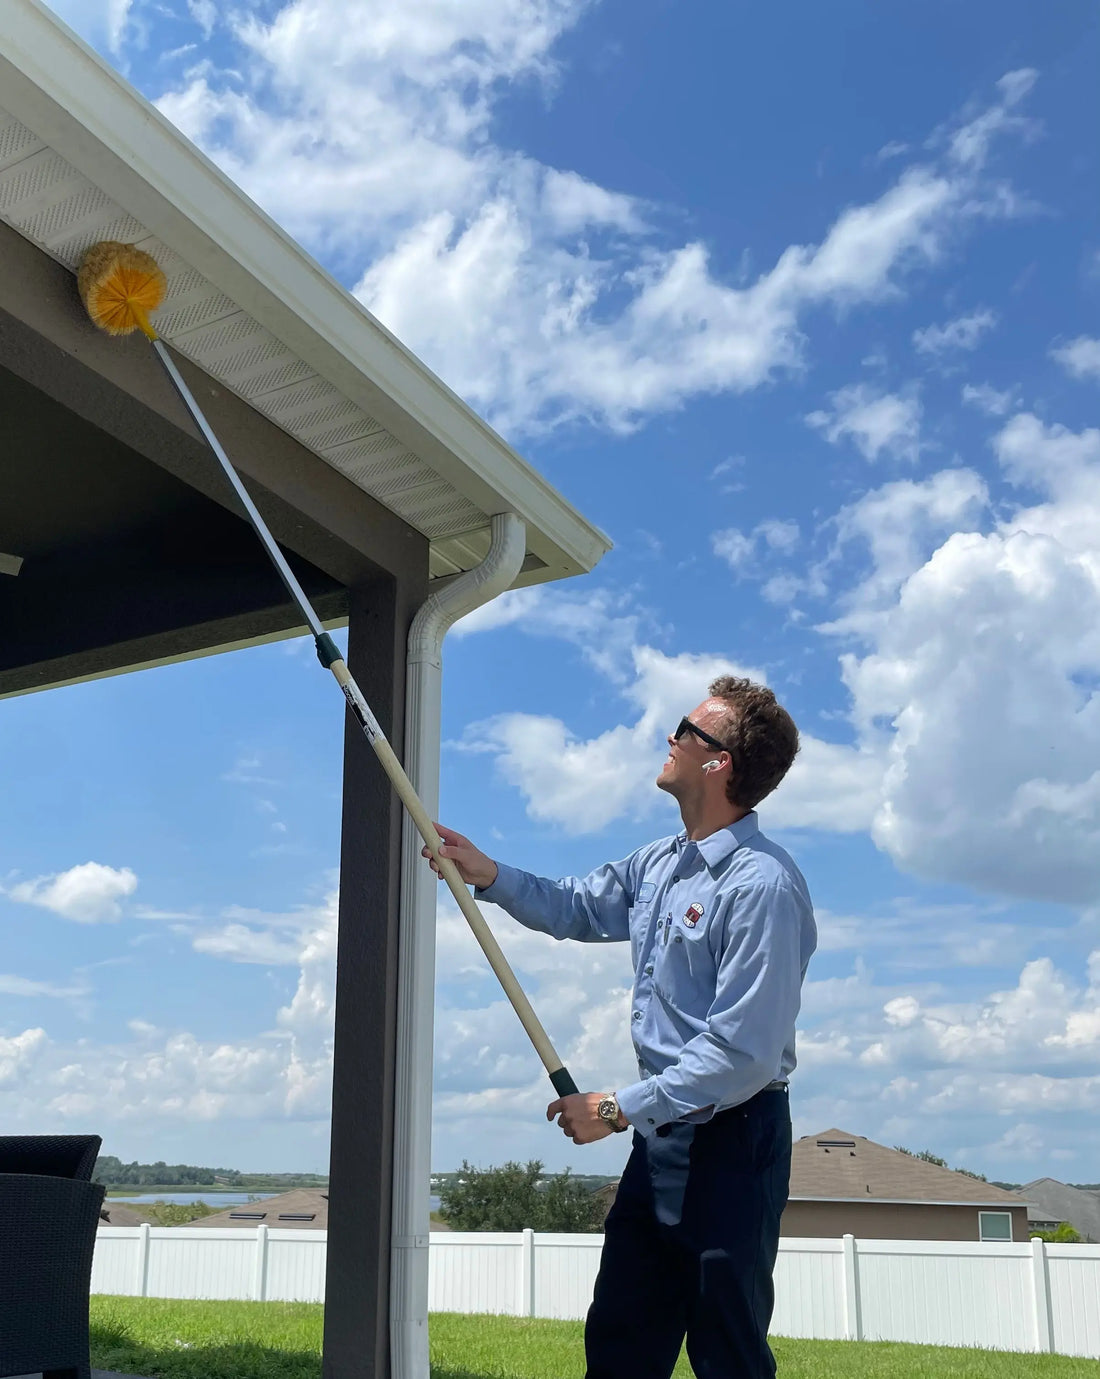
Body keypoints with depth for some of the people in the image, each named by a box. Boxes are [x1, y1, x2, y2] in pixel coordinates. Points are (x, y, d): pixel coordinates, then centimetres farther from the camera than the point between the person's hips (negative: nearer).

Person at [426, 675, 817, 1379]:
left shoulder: (762, 884, -21)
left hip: (732, 1143, -9)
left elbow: (743, 1054, -24)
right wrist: (489, 875, 11)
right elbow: (575, 907, 27)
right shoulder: (659, 865, 8)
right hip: (662, 1139, 9)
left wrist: (618, 1109, -17)